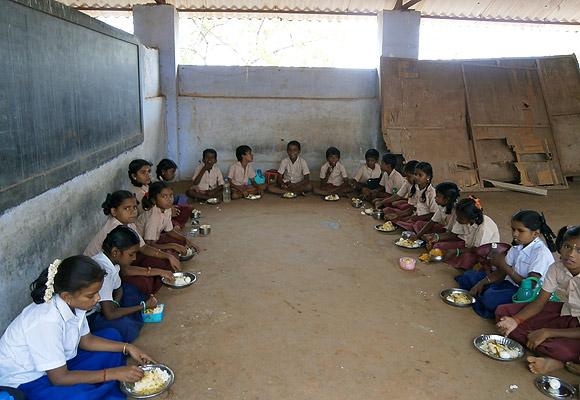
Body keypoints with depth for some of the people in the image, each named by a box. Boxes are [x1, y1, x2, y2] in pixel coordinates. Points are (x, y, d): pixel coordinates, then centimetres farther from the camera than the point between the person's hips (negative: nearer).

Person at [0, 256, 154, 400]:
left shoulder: (72, 303, -13)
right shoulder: (46, 321, -34)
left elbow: (85, 340, 4)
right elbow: (59, 378, -27)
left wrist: (126, 347, -7)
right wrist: (113, 373, -25)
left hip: (57, 364, 8)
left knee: (111, 335, 4)